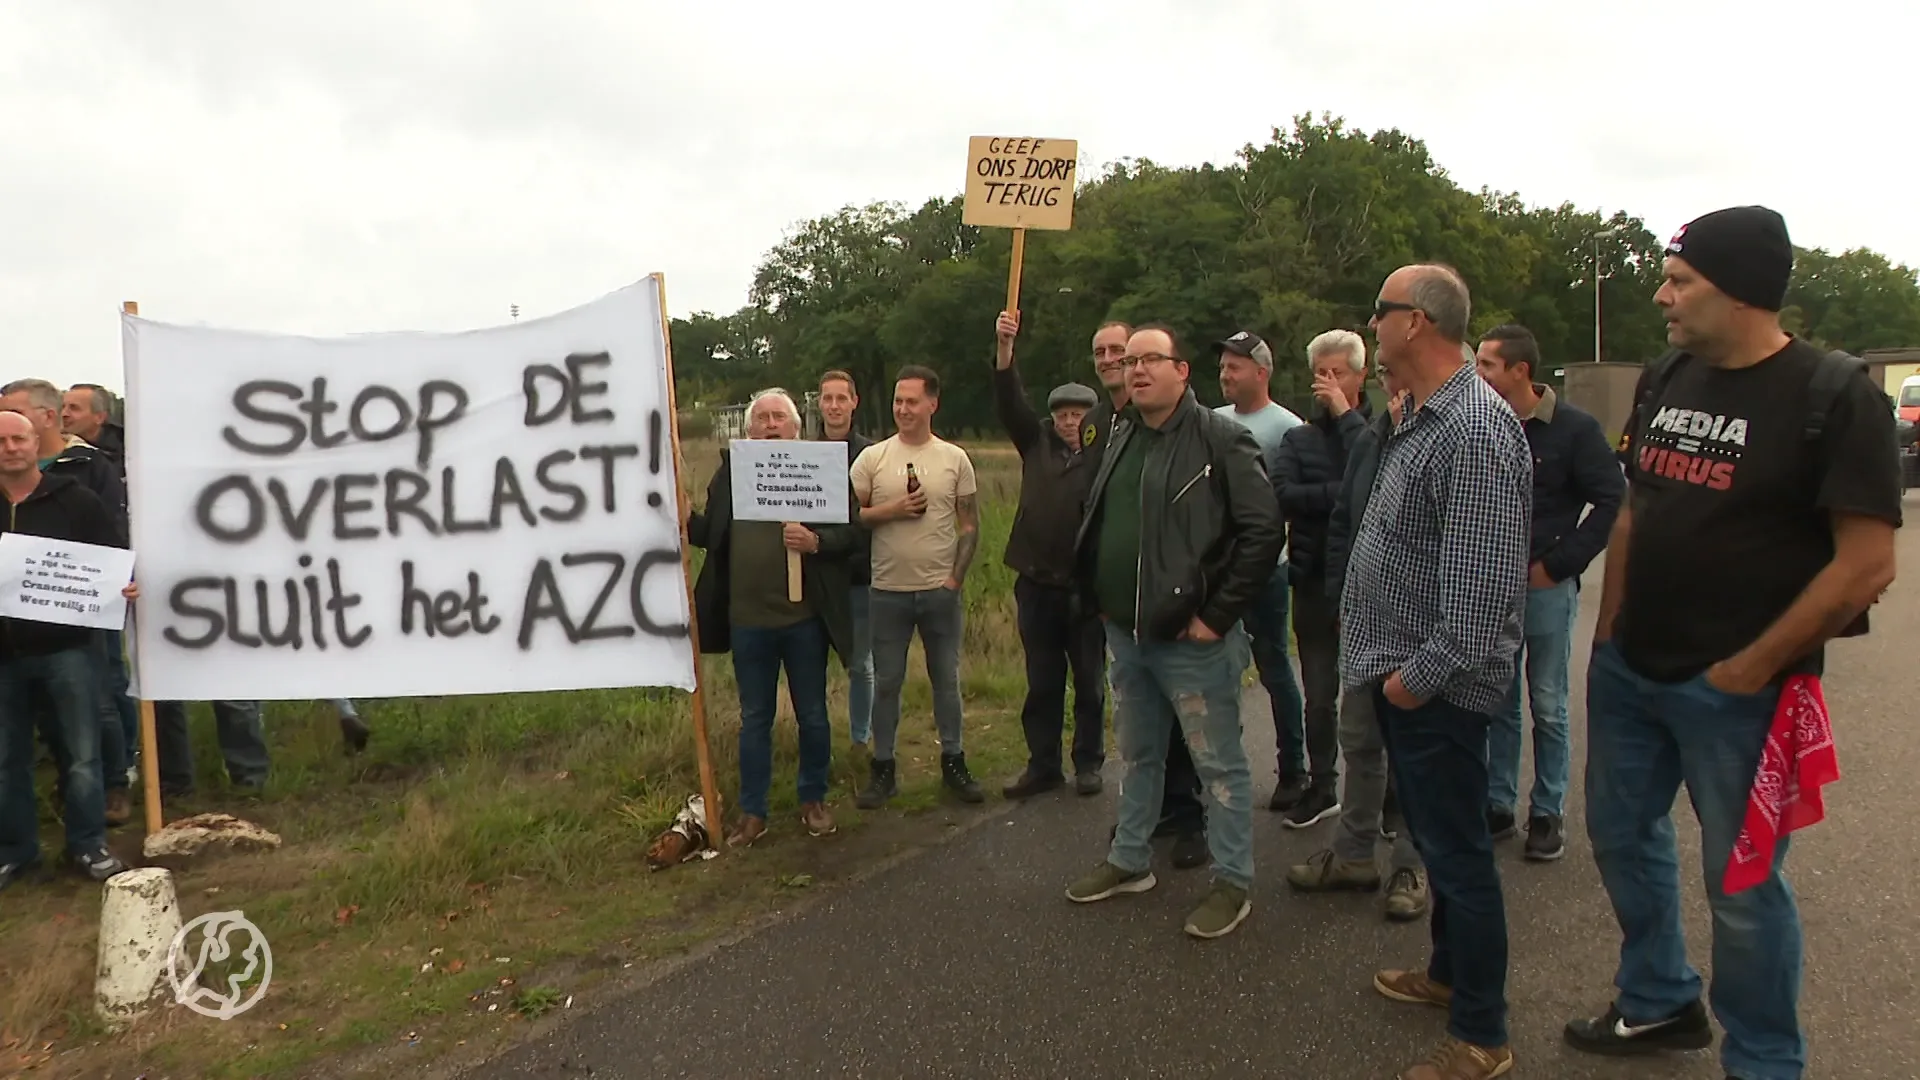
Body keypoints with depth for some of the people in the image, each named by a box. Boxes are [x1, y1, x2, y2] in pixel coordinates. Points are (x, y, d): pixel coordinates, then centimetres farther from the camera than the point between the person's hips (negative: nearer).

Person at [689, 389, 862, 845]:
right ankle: (752, 812, 24)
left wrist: (816, 541, -22)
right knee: (755, 718, 13)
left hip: (804, 617, -1)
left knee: (812, 715, 13)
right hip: (748, 620, 1)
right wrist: (685, 519, -15)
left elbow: (851, 530, -5)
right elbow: (711, 534, 5)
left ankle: (813, 800, 31)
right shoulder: (731, 471, 3)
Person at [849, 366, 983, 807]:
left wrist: (955, 578, -4)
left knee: (946, 679, 11)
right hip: (889, 590, 0)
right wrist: (889, 511, -15)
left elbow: (969, 524, 3)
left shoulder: (955, 459, 1)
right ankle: (883, 768, 18)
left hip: (941, 590, 0)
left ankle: (953, 762, 24)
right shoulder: (872, 457, 0)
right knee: (886, 681, 8)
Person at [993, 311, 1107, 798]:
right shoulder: (1037, 444, 7)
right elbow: (1010, 402, -4)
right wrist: (1004, 346, -15)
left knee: (1089, 683, 9)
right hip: (1036, 584, 3)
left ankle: (1089, 763, 22)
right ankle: (1043, 766, 21)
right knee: (1041, 684, 11)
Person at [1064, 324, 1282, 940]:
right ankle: (1129, 862, 34)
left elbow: (1263, 530, -17)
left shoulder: (1220, 439, -12)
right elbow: (1097, 525, 21)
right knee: (1137, 756, 20)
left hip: (1191, 638, -7)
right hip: (1125, 634, 8)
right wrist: (1100, 600, 12)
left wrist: (1217, 614, -17)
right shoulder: (1122, 438, 11)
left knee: (1219, 765, 4)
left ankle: (1232, 883, 17)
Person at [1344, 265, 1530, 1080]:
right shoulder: (1424, 418, 12)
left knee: (1457, 852, 1)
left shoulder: (1474, 428, -22)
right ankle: (1449, 971, 40)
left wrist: (1421, 675, -22)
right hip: (1401, 674, 10)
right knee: (1434, 837, 22)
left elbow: (1483, 581, -27)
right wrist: (1390, 659, 17)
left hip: (1435, 686, -10)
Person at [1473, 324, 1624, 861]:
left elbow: (1613, 501, -9)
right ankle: (1497, 805, 23)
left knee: (1548, 707, 7)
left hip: (1546, 587, -3)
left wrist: (1558, 564, -11)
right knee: (1497, 704, 11)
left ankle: (1548, 812, 19)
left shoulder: (1574, 428, -8)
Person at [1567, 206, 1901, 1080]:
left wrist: (1751, 667, -15)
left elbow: (1868, 565, -16)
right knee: (1621, 832, 18)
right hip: (1628, 670, 7)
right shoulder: (1665, 383, 7)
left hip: (1733, 689, -7)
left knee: (1741, 883, 5)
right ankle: (1660, 1004, 40)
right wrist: (1609, 630, 9)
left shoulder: (1834, 398, -13)